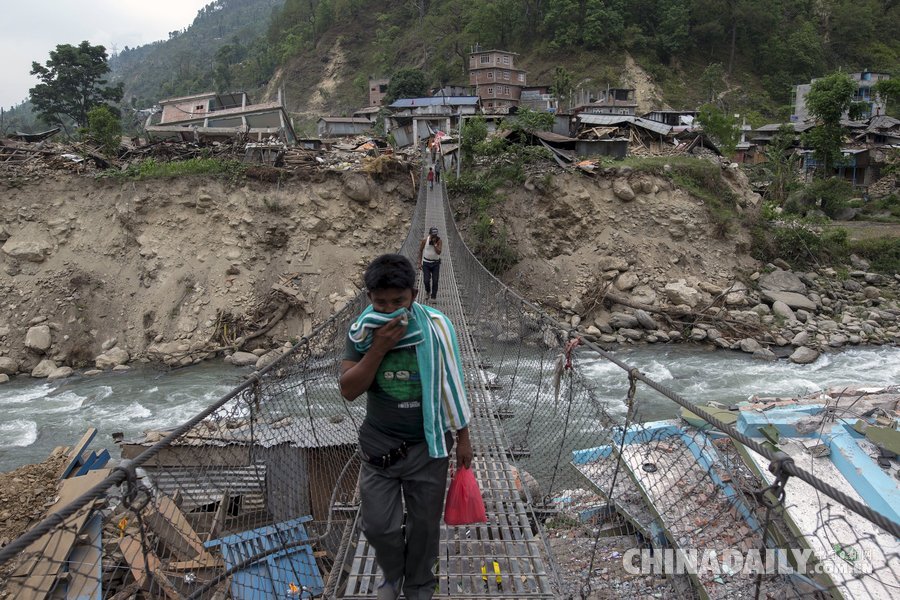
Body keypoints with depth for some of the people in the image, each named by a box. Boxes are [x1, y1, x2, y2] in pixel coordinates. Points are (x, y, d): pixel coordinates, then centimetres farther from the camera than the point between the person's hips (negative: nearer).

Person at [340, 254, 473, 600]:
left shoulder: (435, 327, -12)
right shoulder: (362, 332, -10)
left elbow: (452, 385, -2)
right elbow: (348, 391, -14)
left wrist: (463, 436, 2)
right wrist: (378, 349, -26)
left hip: (428, 446, 0)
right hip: (378, 446, 1)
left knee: (424, 524, 14)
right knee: (377, 525, 9)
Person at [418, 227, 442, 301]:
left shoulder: (439, 241, -9)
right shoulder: (424, 240, -9)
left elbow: (439, 252, -20)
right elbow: (420, 251, 2)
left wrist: (434, 243, -26)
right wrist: (419, 262, 1)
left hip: (436, 263, 0)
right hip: (426, 262, 0)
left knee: (435, 281, -1)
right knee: (426, 280, -3)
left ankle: (433, 297, 11)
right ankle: (427, 291, 28)